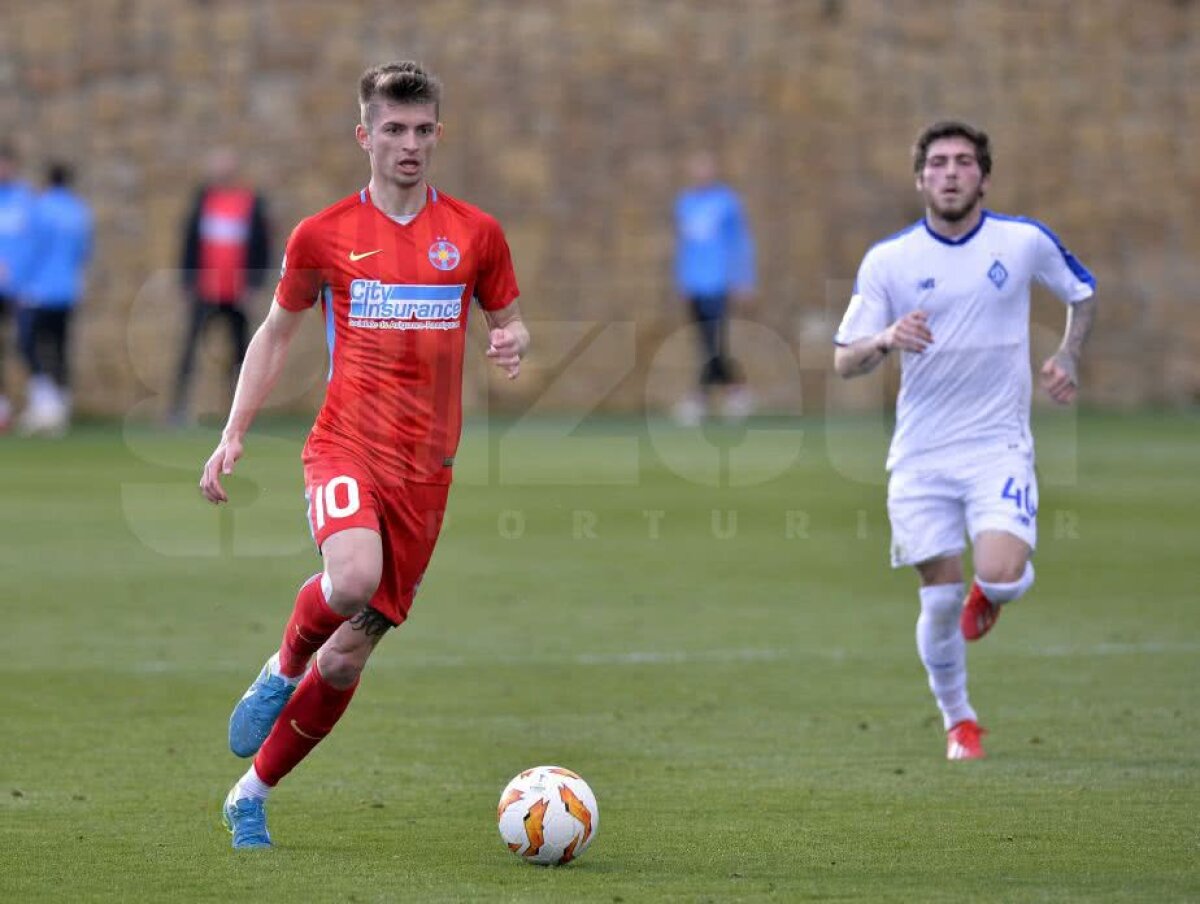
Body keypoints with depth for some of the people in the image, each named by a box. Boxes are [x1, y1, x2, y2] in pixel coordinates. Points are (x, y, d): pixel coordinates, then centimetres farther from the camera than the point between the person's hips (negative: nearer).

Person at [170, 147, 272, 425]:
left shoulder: (253, 202, 1)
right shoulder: (204, 198, 8)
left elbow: (262, 246, 1)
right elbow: (190, 241, 10)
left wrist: (253, 285, -7)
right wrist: (189, 281, 3)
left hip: (237, 295, -1)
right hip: (204, 294, 1)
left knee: (240, 352, 2)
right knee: (190, 347, -7)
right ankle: (179, 408, -7)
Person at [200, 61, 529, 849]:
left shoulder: (474, 234, 7)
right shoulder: (324, 235, 4)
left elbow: (508, 320, 19)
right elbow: (276, 334, 14)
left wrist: (514, 342, -6)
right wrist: (233, 435, 7)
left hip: (426, 470, 2)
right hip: (348, 446, -2)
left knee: (352, 651, 2)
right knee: (352, 579, -33)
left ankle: (252, 795, 18)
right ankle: (284, 668, 0)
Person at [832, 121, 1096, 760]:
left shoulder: (1025, 242, -1)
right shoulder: (887, 260, -2)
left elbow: (1083, 293, 19)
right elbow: (845, 360, -2)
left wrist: (1067, 357, 5)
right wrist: (885, 340, -22)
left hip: (998, 445, -1)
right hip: (920, 456, 1)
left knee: (1003, 575, -21)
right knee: (941, 599, 0)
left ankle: (990, 593, 18)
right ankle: (958, 722, 23)